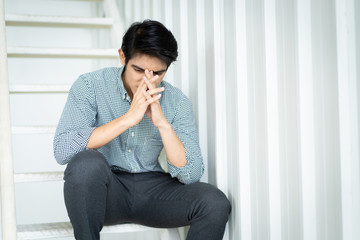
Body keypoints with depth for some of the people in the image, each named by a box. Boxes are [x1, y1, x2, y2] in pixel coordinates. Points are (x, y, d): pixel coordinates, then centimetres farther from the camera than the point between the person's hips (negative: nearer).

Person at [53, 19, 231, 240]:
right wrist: (128, 118, -27)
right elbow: (62, 150, -23)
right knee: (87, 162, -36)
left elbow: (190, 175, -10)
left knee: (216, 203, -23)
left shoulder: (178, 103, -2)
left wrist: (162, 122, -23)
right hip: (105, 188, -2)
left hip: (151, 188, 3)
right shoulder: (90, 85, -9)